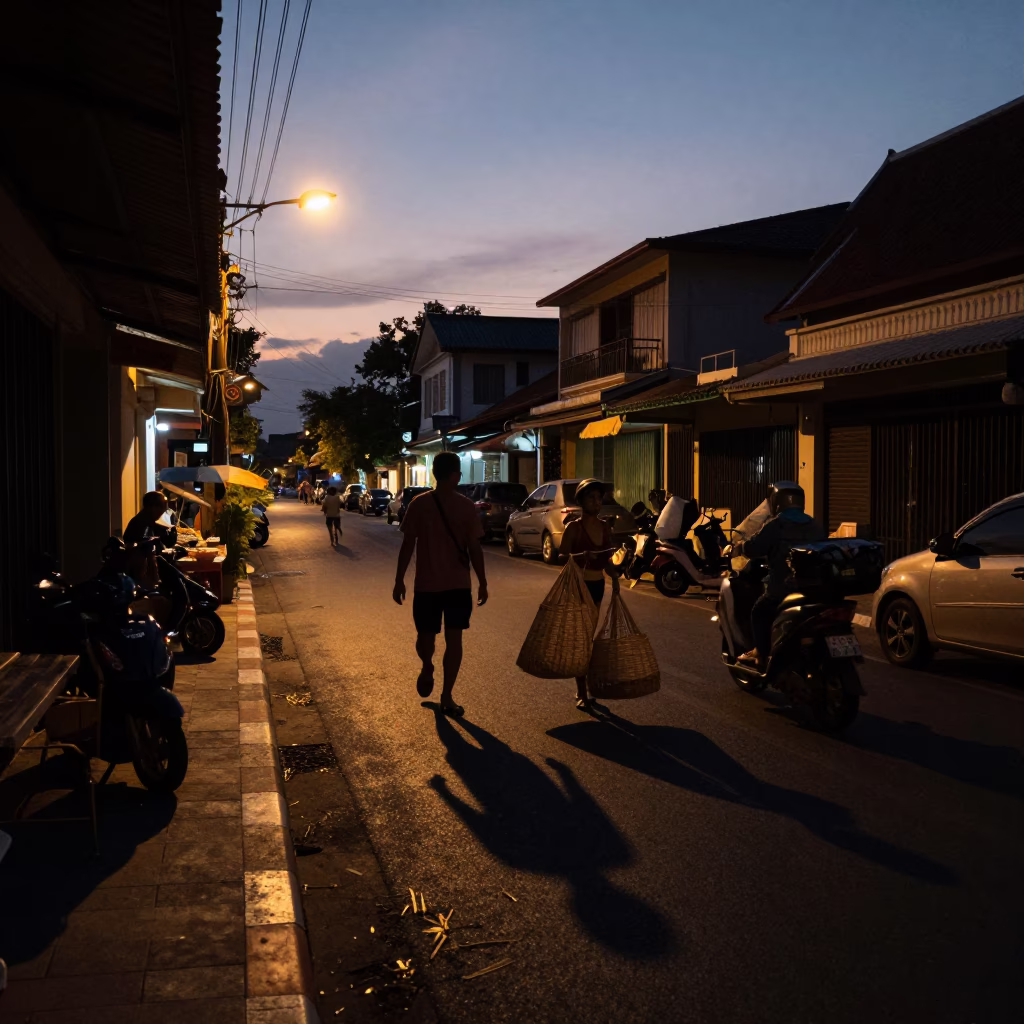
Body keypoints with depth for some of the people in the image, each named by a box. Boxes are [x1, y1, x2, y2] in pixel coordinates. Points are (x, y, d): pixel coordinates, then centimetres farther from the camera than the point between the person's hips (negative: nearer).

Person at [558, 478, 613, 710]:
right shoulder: (573, 527, -10)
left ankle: (585, 688, 20)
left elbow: (607, 560, 14)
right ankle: (582, 693, -2)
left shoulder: (605, 527, 6)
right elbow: (562, 557, -16)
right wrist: (582, 556, -32)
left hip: (598, 585, 6)